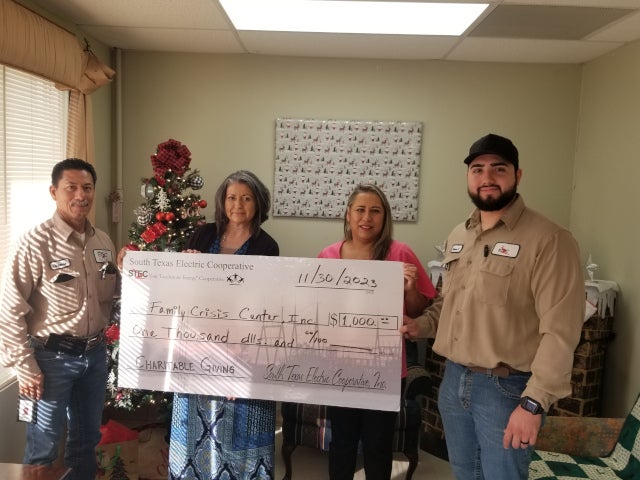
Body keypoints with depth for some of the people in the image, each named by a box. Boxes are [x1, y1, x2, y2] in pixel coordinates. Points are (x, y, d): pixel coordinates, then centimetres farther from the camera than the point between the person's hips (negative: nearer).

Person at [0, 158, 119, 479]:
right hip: (53, 357, -5)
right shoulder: (35, 243, -15)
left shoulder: (104, 242, 3)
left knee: (87, 437, 21)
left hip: (95, 354, 6)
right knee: (44, 446, 11)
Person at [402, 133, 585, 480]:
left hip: (507, 388, -6)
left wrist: (534, 402, -22)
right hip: (453, 379, 7)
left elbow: (560, 331, -19)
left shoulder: (548, 239, -15)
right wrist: (421, 325, 0)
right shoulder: (457, 236, 8)